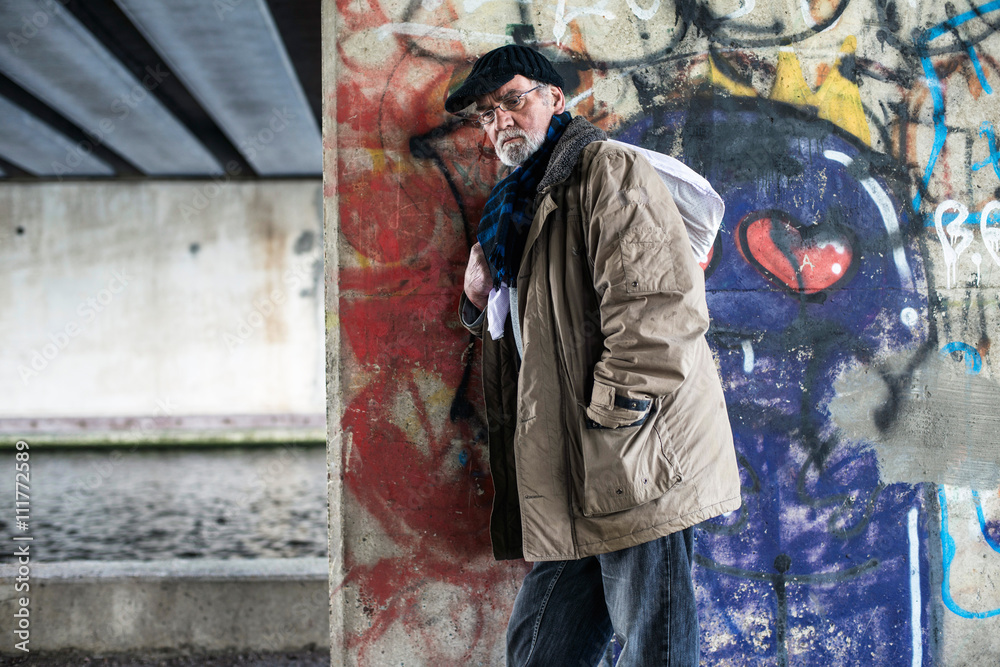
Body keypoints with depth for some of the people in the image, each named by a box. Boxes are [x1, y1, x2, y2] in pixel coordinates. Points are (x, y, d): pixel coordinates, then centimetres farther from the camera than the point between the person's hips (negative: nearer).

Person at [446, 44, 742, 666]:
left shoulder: (608, 170, -5)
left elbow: (664, 307, -18)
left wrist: (611, 410, -17)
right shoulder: (517, 207, 24)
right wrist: (481, 299, 11)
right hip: (578, 485, 9)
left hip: (636, 467, -9)